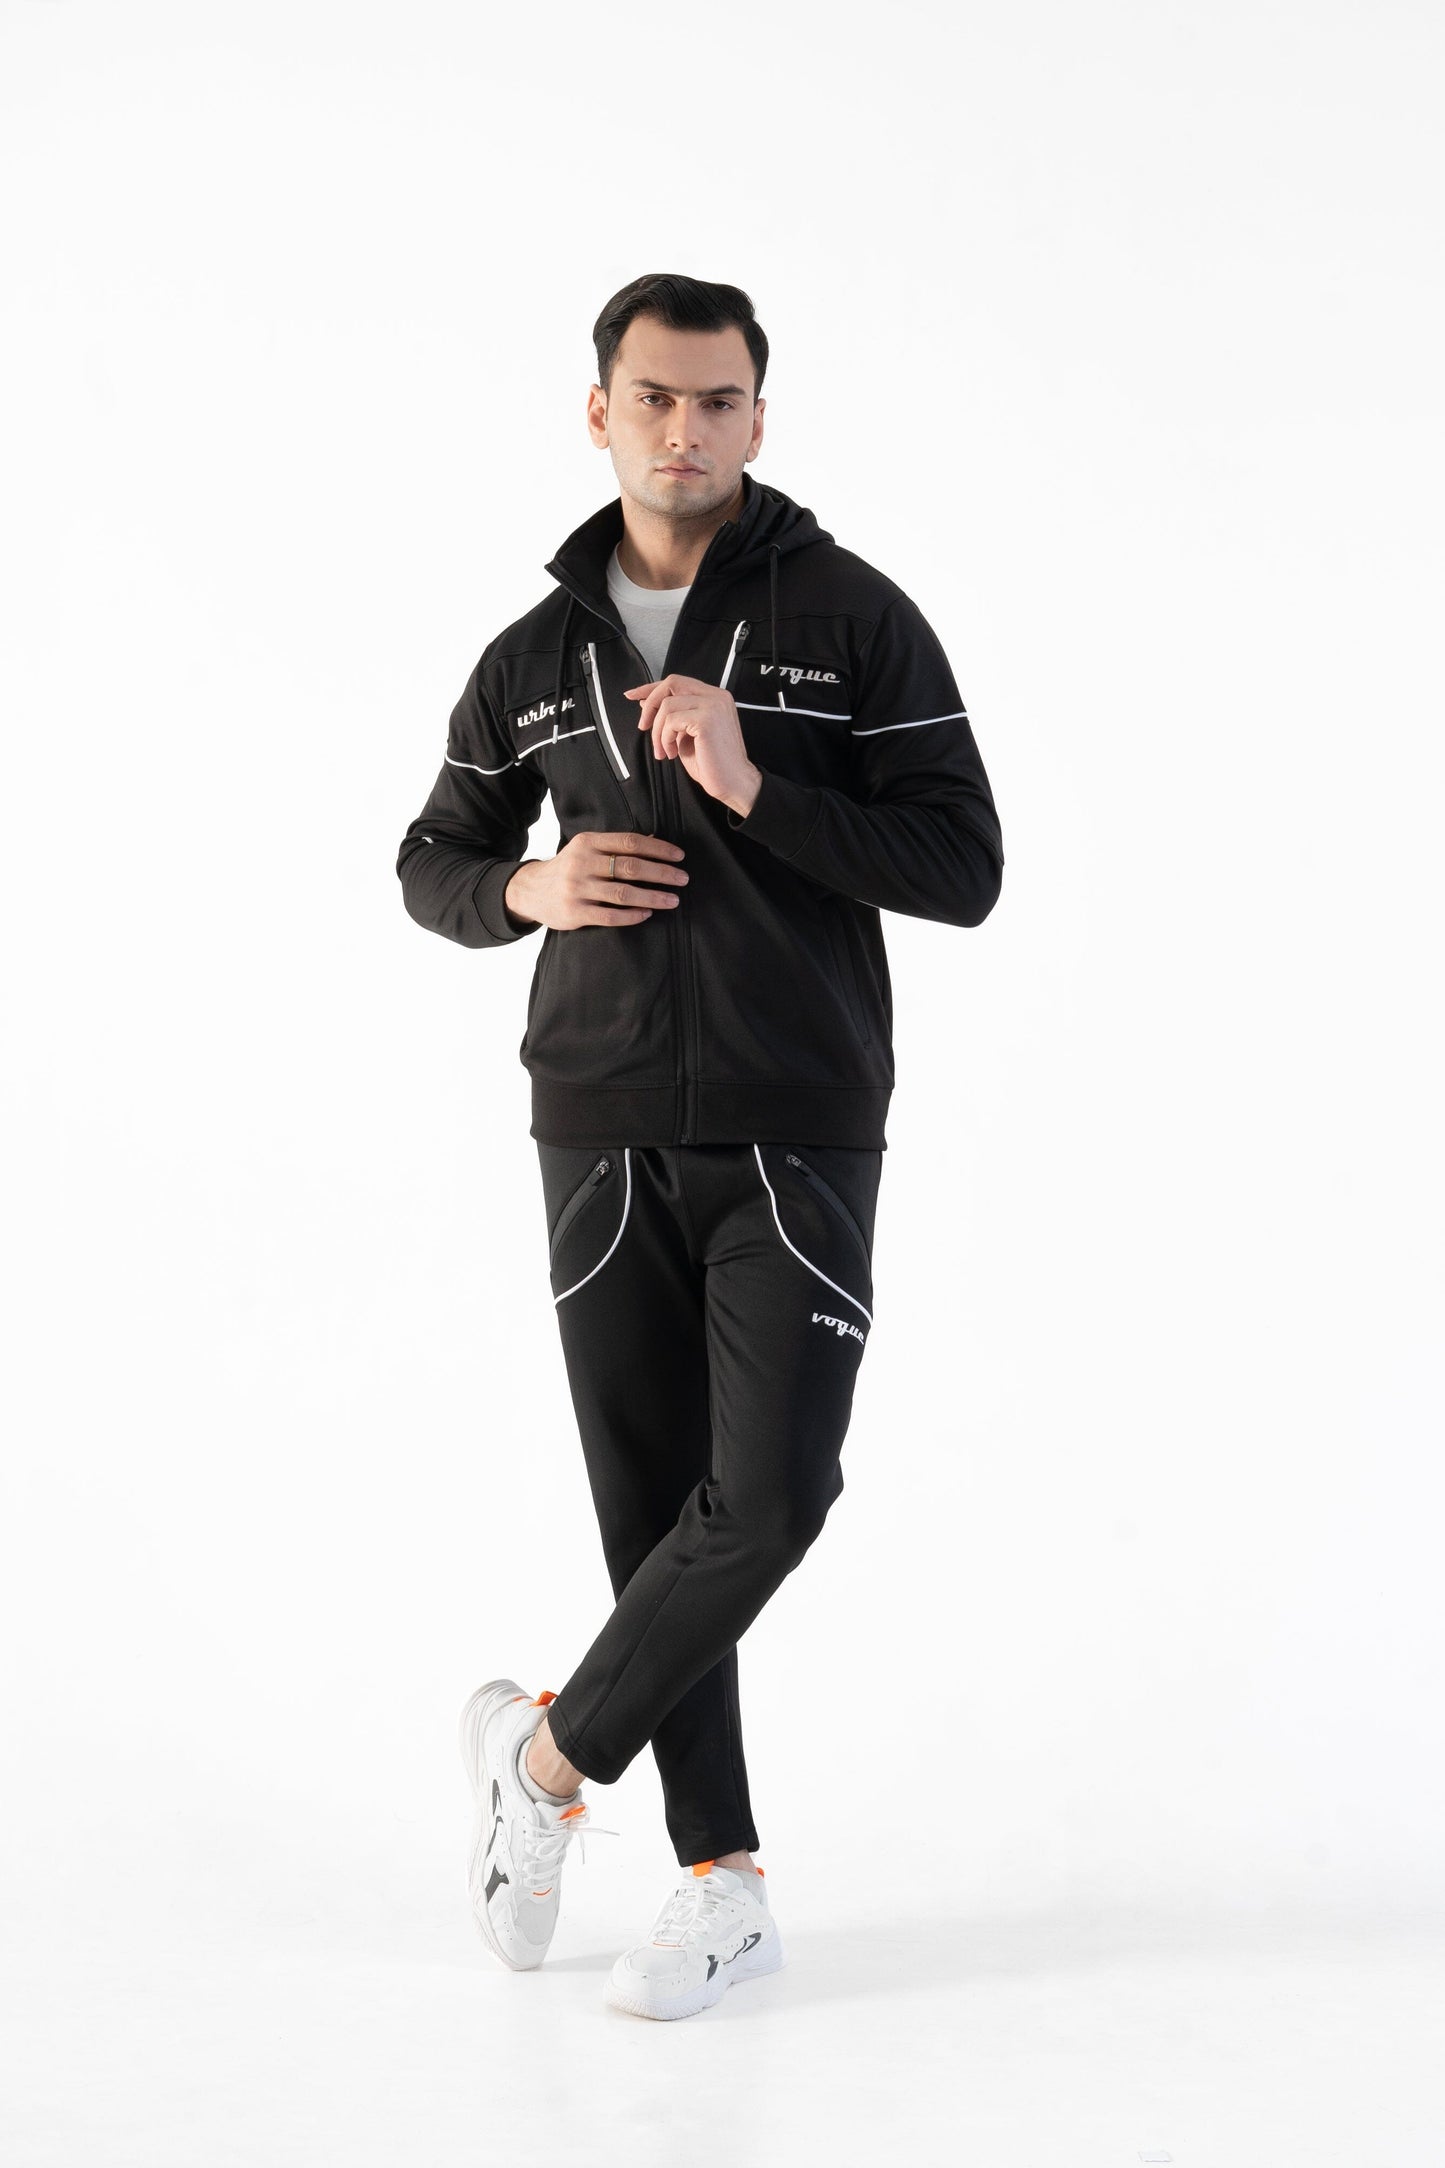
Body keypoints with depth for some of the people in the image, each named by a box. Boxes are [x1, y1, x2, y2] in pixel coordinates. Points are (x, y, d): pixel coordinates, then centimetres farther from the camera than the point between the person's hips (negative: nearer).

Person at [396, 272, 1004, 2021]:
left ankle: (548, 1752, 11)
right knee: (653, 1505, 3)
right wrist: (533, 887, -5)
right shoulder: (533, 660, 8)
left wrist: (753, 785, -20)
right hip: (604, 1136, 3)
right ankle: (724, 1892, 14)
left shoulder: (855, 616, -3)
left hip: (801, 1136, -2)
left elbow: (964, 871, -8)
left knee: (767, 1495, -13)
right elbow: (433, 869, 19)